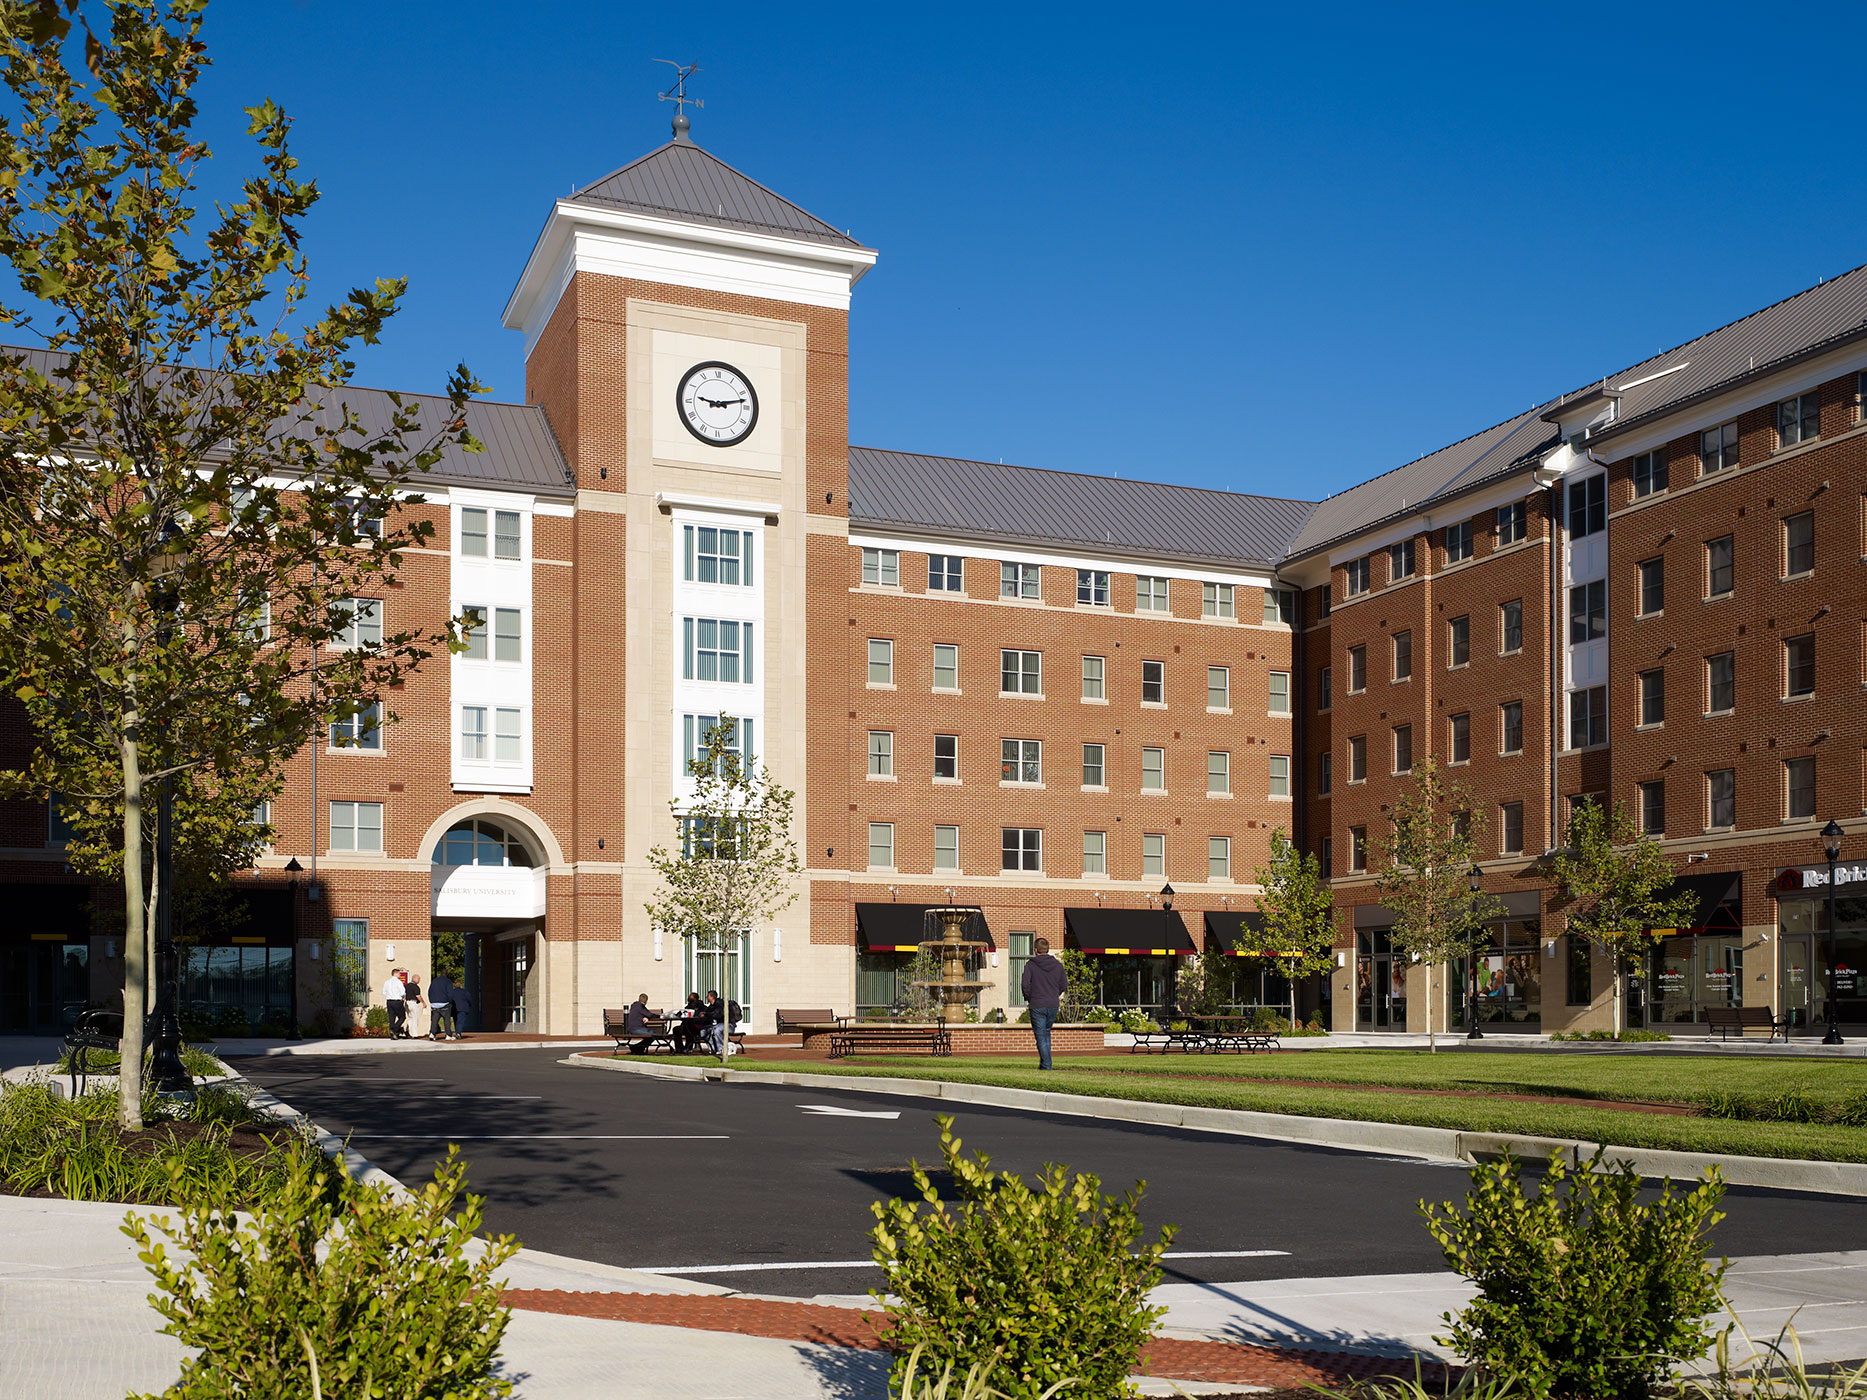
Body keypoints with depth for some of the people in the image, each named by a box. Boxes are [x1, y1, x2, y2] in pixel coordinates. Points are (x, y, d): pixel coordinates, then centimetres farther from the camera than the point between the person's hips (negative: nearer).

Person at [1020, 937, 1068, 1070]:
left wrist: (1028, 998, 3)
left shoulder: (1030, 965, -7)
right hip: (1053, 1005, 4)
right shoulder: (1057, 965, 5)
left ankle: (1046, 1066, -3)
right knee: (1046, 1033, 20)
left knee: (1041, 1036, 1)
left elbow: (1025, 984, -15)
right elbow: (1064, 985, 6)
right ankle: (1044, 1063, 20)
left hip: (1037, 1006, -4)